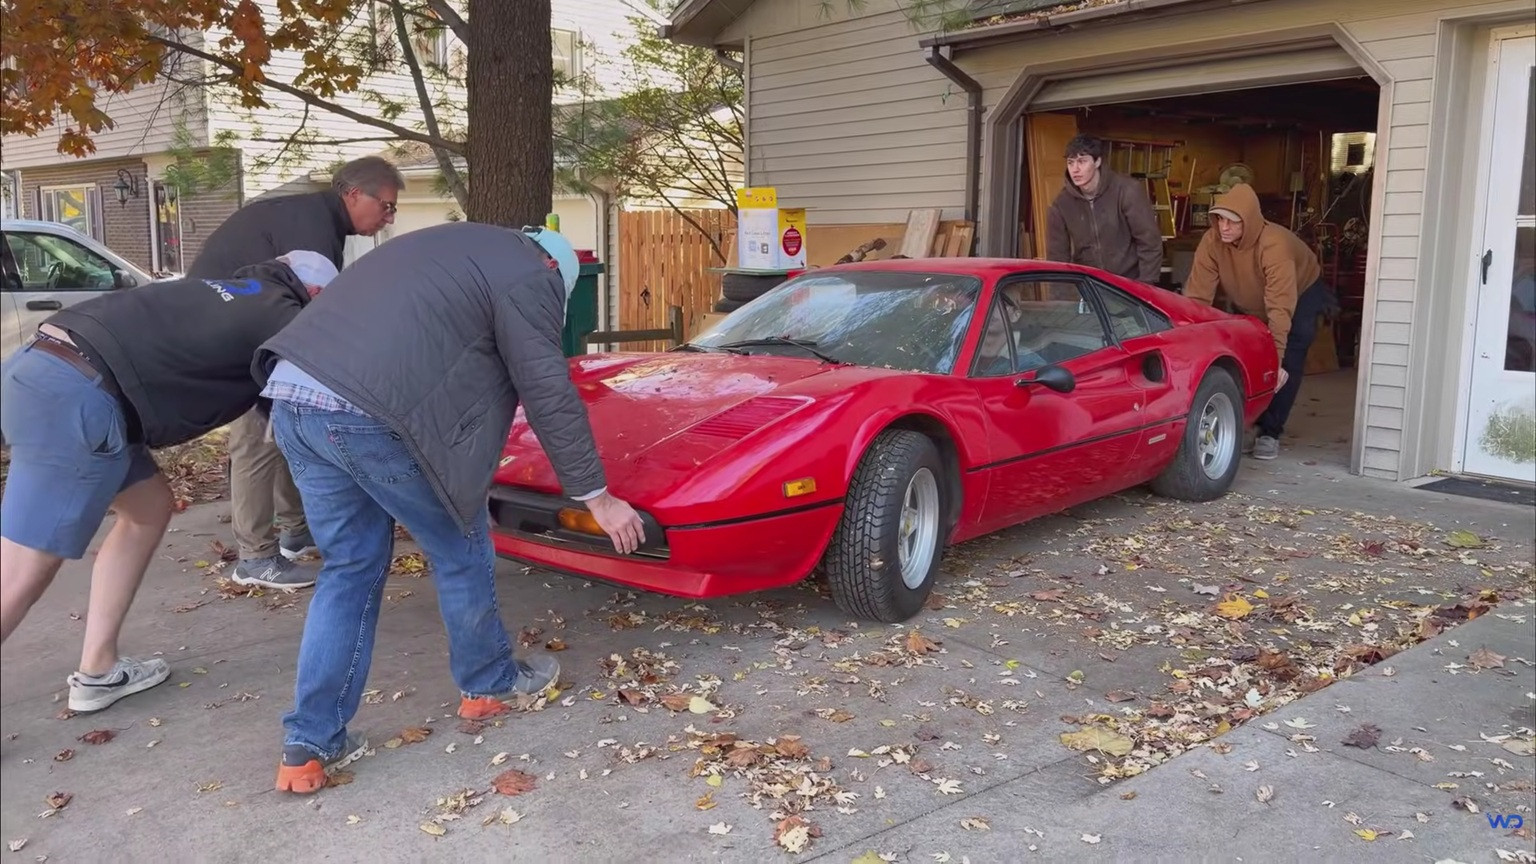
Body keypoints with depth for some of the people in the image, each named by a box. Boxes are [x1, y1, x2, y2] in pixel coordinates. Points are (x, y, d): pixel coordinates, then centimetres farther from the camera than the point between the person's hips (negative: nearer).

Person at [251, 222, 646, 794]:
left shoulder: (452, 249, 31)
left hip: (292, 396, 9)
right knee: (461, 551, 13)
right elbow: (551, 397, 0)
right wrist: (597, 497, 7)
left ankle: (309, 745, 18)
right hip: (368, 413, -9)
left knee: (349, 567, 18)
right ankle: (490, 683, 33)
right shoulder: (526, 278, 4)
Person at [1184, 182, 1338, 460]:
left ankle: (1270, 434, -6)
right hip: (1249, 304, 4)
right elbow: (1197, 295, -32)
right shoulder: (1211, 242, -30)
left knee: (1286, 368, -15)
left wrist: (1276, 359, -51)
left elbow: (1280, 308, -46)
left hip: (1301, 294, -4)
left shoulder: (1274, 245, -43)